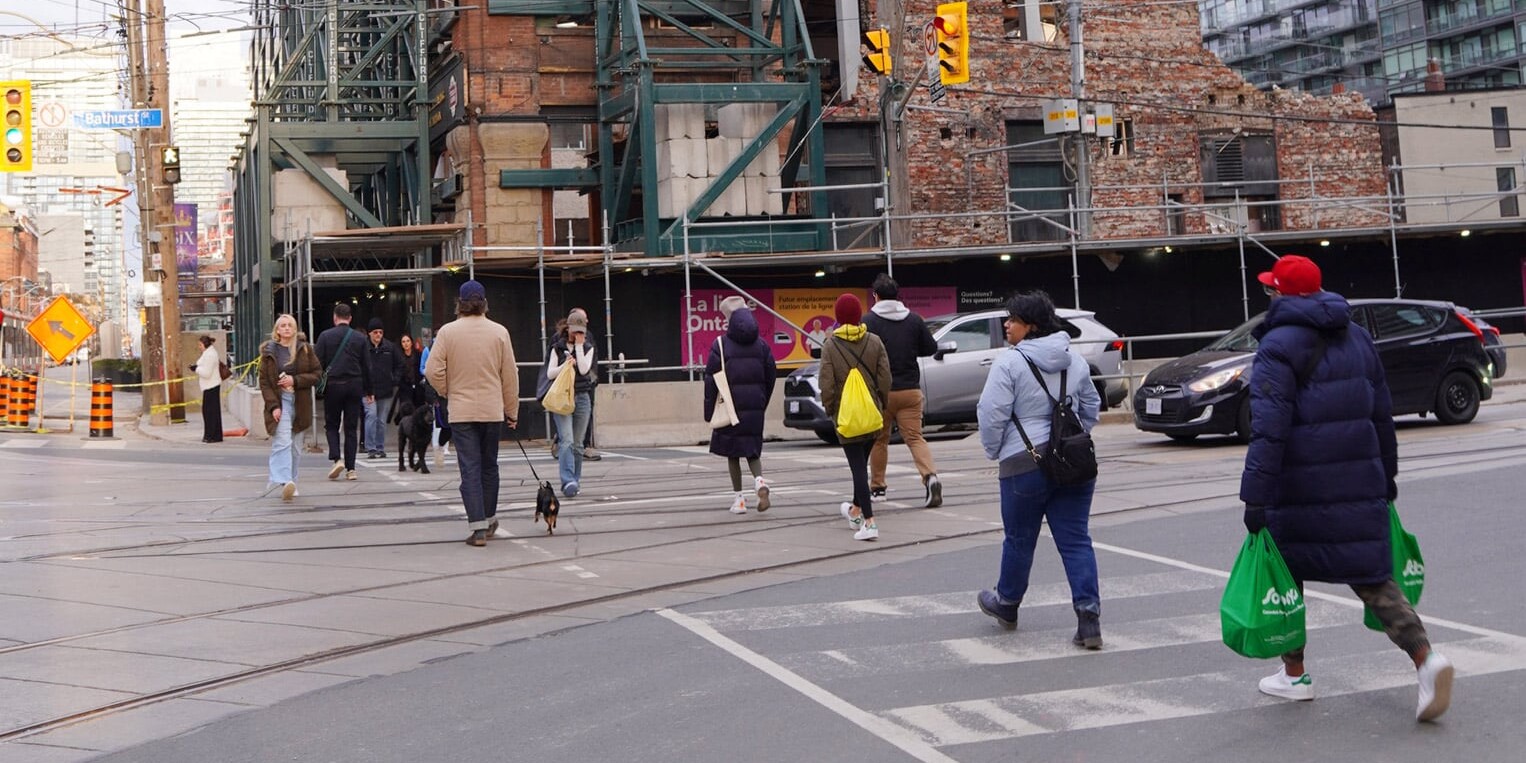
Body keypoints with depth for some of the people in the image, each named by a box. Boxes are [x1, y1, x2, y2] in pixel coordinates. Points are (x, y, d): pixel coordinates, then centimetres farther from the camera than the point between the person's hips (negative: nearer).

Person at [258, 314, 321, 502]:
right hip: (279, 401, -2)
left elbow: (317, 373, 3)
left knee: (296, 446, 7)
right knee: (283, 442, -18)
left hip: (300, 402, 2)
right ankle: (284, 481, -29)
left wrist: (295, 380, -12)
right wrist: (273, 406, -10)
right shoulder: (269, 351, 3)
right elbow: (264, 381, 0)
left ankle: (291, 482, 18)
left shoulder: (305, 349, 6)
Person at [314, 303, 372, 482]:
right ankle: (350, 468, 3)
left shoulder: (325, 336, -1)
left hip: (333, 385, -1)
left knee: (331, 425, 11)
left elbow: (318, 363, -5)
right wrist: (368, 390, 14)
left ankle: (336, 459, -10)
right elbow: (366, 366, 7)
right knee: (351, 428, 6)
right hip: (354, 386, 1)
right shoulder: (360, 338, 4)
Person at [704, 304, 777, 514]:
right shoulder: (761, 346, 5)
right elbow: (771, 376, 9)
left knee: (732, 451, 7)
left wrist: (709, 410, -4)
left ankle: (739, 498, 6)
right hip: (755, 407, 3)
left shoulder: (721, 345, -5)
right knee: (752, 450, 13)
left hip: (730, 406, -3)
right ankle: (759, 481, -15)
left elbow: (711, 379, -8)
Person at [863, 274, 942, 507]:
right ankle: (930, 476, -21)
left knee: (879, 439, 13)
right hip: (910, 390, 2)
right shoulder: (914, 320, 3)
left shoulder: (869, 321, -8)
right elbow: (931, 348, 9)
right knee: (915, 437, 2)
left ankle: (877, 486, 21)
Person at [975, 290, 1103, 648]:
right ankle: (1089, 618, -4)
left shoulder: (1009, 362, -11)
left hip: (1026, 462, -5)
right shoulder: (1075, 360, 10)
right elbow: (1091, 408, 20)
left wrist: (995, 451, 3)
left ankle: (1006, 605, 33)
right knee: (1076, 540, 4)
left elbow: (992, 415, -13)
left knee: (1019, 540, 13)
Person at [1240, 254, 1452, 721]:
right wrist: (1386, 474, 28)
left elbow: (1269, 429, -19)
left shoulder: (1279, 346, -11)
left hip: (1299, 490, -6)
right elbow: (1382, 415, 19)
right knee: (1371, 577, 7)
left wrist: (1255, 496, -20)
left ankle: (1295, 675, 20)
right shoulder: (1357, 337, 13)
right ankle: (1425, 659, -12)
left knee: (1287, 575, 11)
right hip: (1359, 485, 6)